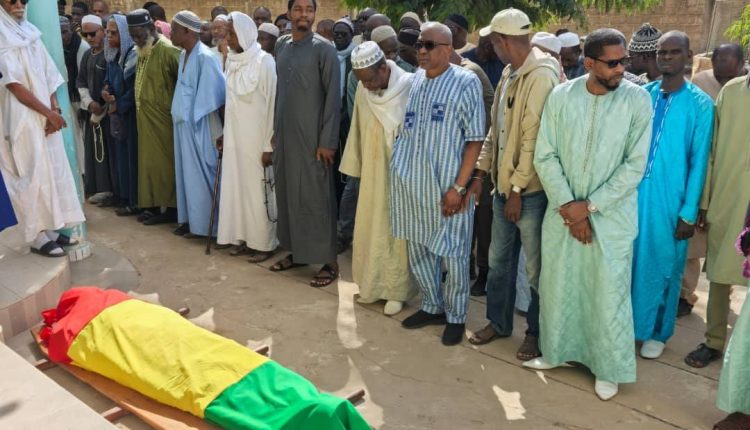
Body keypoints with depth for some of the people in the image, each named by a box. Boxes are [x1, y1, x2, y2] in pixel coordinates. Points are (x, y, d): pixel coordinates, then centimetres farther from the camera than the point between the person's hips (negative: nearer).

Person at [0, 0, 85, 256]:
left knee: (53, 171, 8)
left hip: (45, 119, 7)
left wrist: (54, 110, -5)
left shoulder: (31, 35, 11)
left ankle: (50, 229, 18)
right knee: (33, 175, -3)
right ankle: (37, 237, 6)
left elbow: (49, 76, 8)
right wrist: (49, 112, -13)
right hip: (22, 120, -7)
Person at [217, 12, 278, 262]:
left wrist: (269, 145, -14)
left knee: (258, 188, 1)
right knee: (237, 186, 10)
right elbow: (230, 102, 12)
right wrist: (225, 134, 11)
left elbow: (272, 104, -13)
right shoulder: (232, 61, 7)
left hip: (256, 138, -6)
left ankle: (264, 243, 12)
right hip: (235, 136, 6)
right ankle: (243, 237, 22)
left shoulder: (264, 62, -12)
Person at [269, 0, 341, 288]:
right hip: (284, 135, 6)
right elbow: (278, 90, 14)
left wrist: (328, 141, -15)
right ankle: (295, 251, 26)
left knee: (316, 197, -2)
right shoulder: (280, 46, 11)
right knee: (287, 193, 12)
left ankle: (329, 261, 7)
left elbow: (333, 97, -11)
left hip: (312, 138, -6)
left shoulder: (324, 49, -8)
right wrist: (274, 129, 11)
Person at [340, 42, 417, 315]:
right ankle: (372, 285, 26)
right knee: (369, 228, 11)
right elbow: (358, 130, 8)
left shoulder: (409, 87, -15)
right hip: (372, 173, 5)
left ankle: (397, 290, 17)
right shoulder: (364, 90, -1)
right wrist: (357, 166, 10)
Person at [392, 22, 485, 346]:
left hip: (446, 187, -5)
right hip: (411, 185, 6)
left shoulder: (466, 83, -7)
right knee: (418, 252, 16)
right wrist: (399, 171, 9)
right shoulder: (414, 80, 9)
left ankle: (455, 316, 25)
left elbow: (475, 140, -10)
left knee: (452, 255, 7)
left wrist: (459, 187, -15)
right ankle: (432, 307, 35)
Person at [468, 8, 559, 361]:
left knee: (535, 267, 7)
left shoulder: (541, 76, -17)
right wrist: (481, 172, 11)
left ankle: (536, 332, 25)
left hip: (530, 190, -8)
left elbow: (534, 139, -20)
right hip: (503, 185, 8)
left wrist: (517, 189, -17)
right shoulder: (510, 73, 9)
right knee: (499, 259, 18)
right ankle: (498, 321, 36)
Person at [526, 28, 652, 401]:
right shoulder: (560, 96, -3)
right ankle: (556, 350, 35)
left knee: (608, 294, 7)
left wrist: (590, 205, -13)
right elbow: (545, 156, -3)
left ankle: (609, 368, 27)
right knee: (556, 285, 13)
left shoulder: (637, 100, -8)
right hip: (562, 212, 2)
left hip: (611, 216, -2)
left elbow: (635, 164, -9)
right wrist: (568, 205, -12)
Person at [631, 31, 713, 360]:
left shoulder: (700, 104, -5)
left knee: (662, 266, 10)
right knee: (628, 261, 11)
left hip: (669, 199, -2)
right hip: (633, 193, 3)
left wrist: (689, 213, -7)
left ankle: (656, 332, 27)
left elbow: (698, 161, -5)